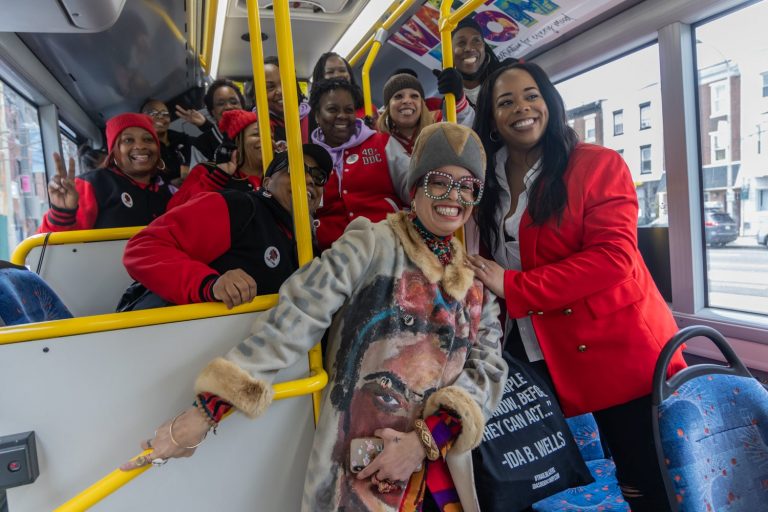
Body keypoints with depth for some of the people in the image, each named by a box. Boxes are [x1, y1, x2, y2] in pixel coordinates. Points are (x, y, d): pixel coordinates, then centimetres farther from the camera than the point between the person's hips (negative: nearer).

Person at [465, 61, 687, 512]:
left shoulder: (599, 164, -9)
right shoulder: (488, 181, 8)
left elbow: (612, 257, -20)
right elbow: (487, 265, 15)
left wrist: (512, 287, -22)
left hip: (619, 350, -4)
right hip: (534, 354, 5)